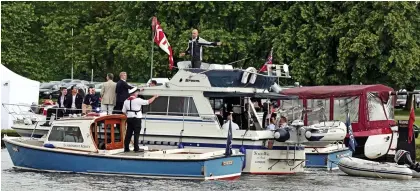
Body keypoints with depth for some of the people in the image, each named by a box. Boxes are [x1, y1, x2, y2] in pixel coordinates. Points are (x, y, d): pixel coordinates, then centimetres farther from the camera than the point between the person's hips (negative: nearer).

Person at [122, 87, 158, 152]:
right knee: (136, 134, 0)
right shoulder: (138, 100, -12)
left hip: (129, 119, 6)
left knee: (128, 134, 8)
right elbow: (148, 102, -6)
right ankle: (136, 148, 1)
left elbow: (124, 111, 6)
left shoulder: (126, 101, 5)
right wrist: (154, 97, 9)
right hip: (136, 119, -6)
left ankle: (126, 148, 9)